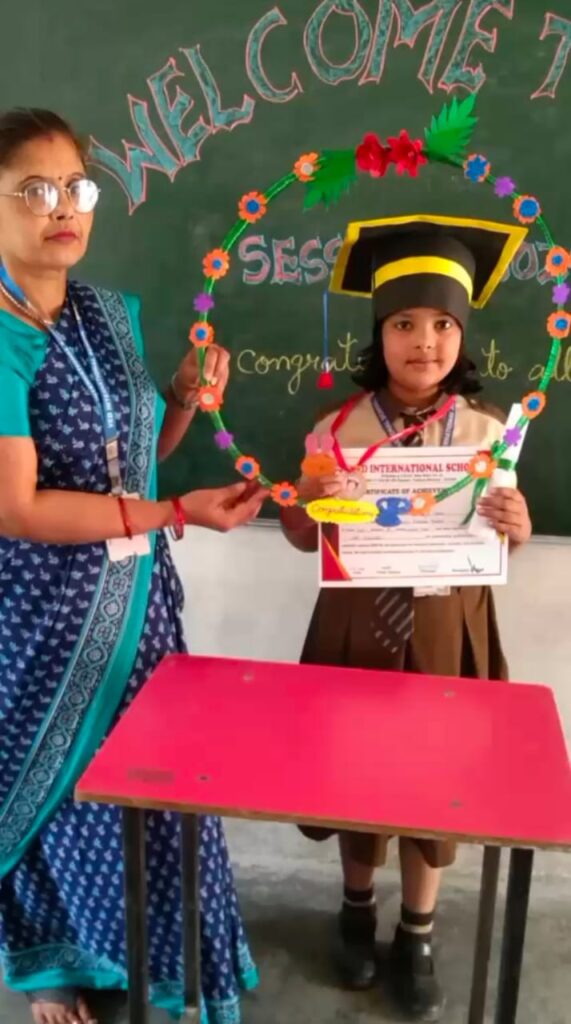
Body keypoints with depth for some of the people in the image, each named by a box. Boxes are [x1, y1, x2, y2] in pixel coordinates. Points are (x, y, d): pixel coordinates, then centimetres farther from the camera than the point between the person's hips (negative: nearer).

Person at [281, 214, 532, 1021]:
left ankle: (417, 937, 37)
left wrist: (517, 528, -20)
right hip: (357, 626, 0)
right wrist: (305, 502, -22)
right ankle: (358, 906, 43)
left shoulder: (487, 431, -5)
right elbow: (303, 540, -1)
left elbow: (501, 539, 2)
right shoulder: (339, 428, -7)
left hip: (447, 629, 1)